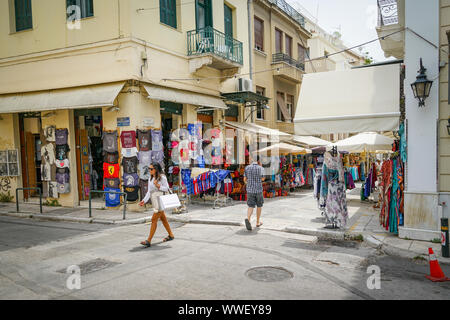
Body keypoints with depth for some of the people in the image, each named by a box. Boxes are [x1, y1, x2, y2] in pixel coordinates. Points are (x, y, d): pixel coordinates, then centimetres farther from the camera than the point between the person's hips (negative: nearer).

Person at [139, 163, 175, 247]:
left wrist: (158, 186, -24)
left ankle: (149, 241, -10)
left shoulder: (162, 178, -10)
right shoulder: (150, 179, 11)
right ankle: (171, 235, 31)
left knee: (154, 220, -11)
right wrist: (144, 200, 1)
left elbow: (166, 189, -7)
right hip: (154, 202, 8)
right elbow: (149, 191, 11)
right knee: (163, 218, 17)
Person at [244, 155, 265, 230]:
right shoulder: (260, 168, -8)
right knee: (259, 205, 18)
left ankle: (248, 220, -27)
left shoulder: (247, 168, 1)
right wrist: (260, 167, 3)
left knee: (251, 206, 1)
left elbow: (245, 179, 3)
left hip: (250, 190, 2)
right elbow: (262, 179, -1)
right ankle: (258, 222, 25)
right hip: (258, 190, -2)